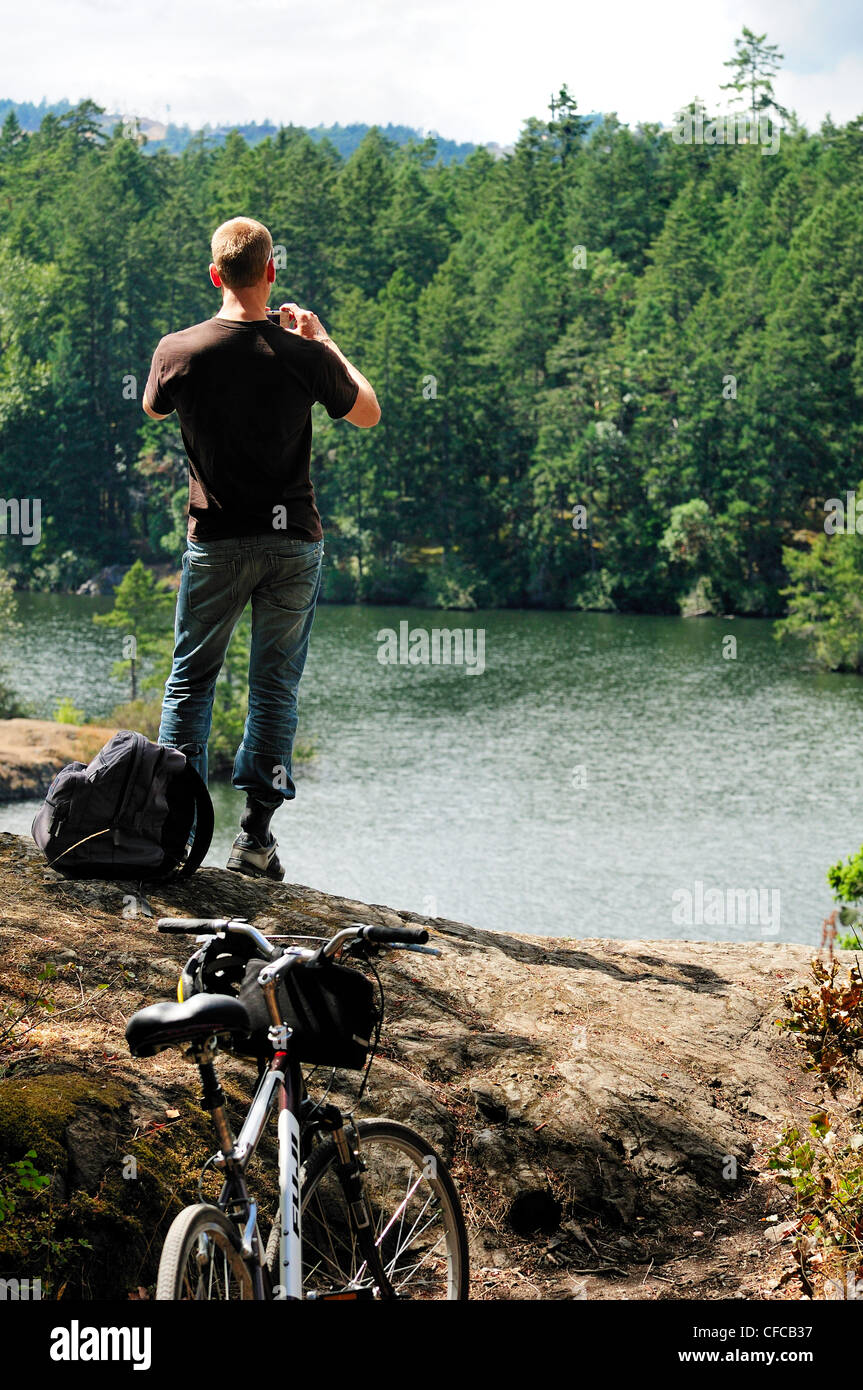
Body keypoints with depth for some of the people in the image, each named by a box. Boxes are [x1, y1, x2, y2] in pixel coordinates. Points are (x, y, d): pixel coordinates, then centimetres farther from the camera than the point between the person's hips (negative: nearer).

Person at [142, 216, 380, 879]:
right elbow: (369, 413, 8)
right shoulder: (302, 356, -10)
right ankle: (257, 835, 4)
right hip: (294, 542, 0)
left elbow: (153, 408, 16)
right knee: (276, 687, 7)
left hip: (216, 543, 0)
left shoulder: (178, 350, -8)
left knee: (191, 679, 13)